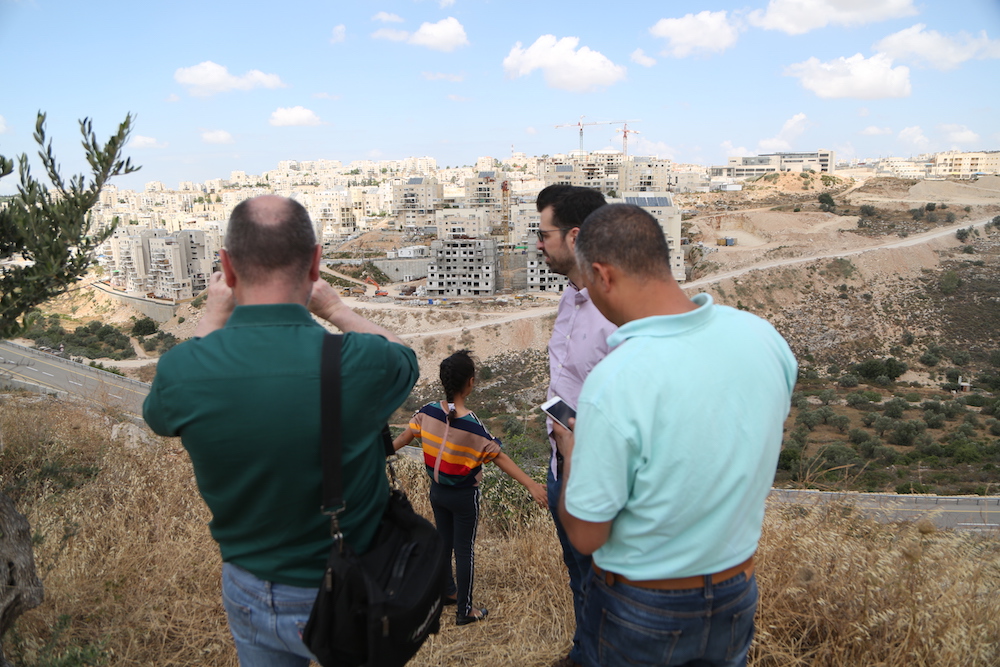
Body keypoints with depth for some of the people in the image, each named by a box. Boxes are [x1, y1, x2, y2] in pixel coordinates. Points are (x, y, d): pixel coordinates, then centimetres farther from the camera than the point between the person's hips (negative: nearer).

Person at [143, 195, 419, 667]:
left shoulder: (183, 370, -22)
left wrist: (212, 319, 15)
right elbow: (405, 358, 0)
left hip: (250, 597, 2)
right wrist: (334, 308, 14)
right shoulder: (363, 364, -28)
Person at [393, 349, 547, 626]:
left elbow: (404, 438, 1)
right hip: (464, 496, -5)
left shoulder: (428, 411, -12)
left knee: (444, 542, 23)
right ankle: (464, 611, 21)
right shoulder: (472, 425, -27)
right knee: (465, 550, 8)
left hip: (437, 491, 6)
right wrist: (531, 484, -26)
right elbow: (500, 458, -27)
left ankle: (448, 591, 42)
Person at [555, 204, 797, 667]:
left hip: (641, 611, -4)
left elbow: (585, 536, -21)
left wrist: (571, 451, -3)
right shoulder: (764, 336, -14)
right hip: (737, 594, 5)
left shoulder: (613, 383, -32)